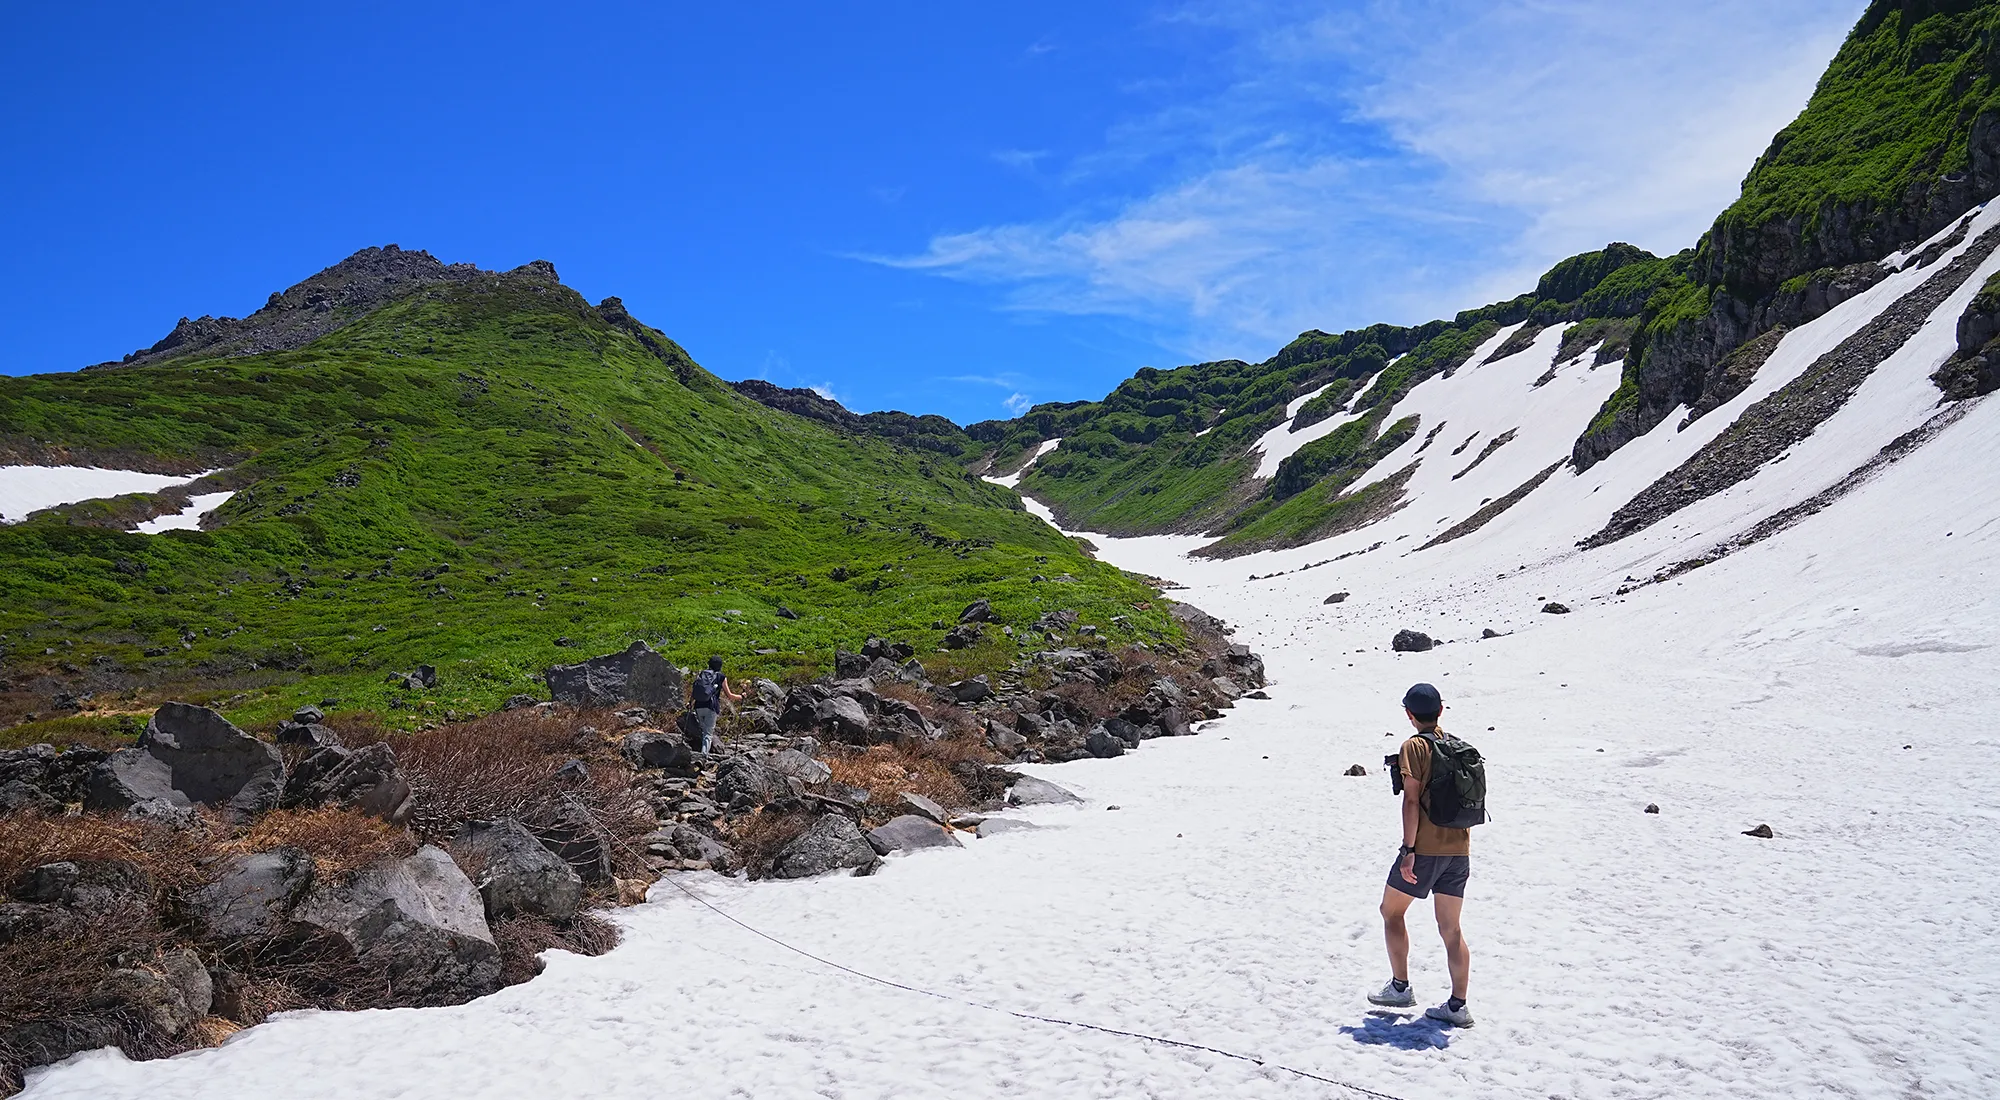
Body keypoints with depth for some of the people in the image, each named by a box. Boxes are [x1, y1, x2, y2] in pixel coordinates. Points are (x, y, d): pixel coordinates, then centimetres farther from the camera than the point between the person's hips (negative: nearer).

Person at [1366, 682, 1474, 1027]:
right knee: (1451, 928, 10)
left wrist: (1409, 850, -15)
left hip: (1425, 849, -6)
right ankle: (1457, 1006, 9)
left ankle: (1400, 988, 14)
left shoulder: (1415, 746, -10)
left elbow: (1412, 801, -17)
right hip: (1459, 849, 6)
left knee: (1391, 911, 12)